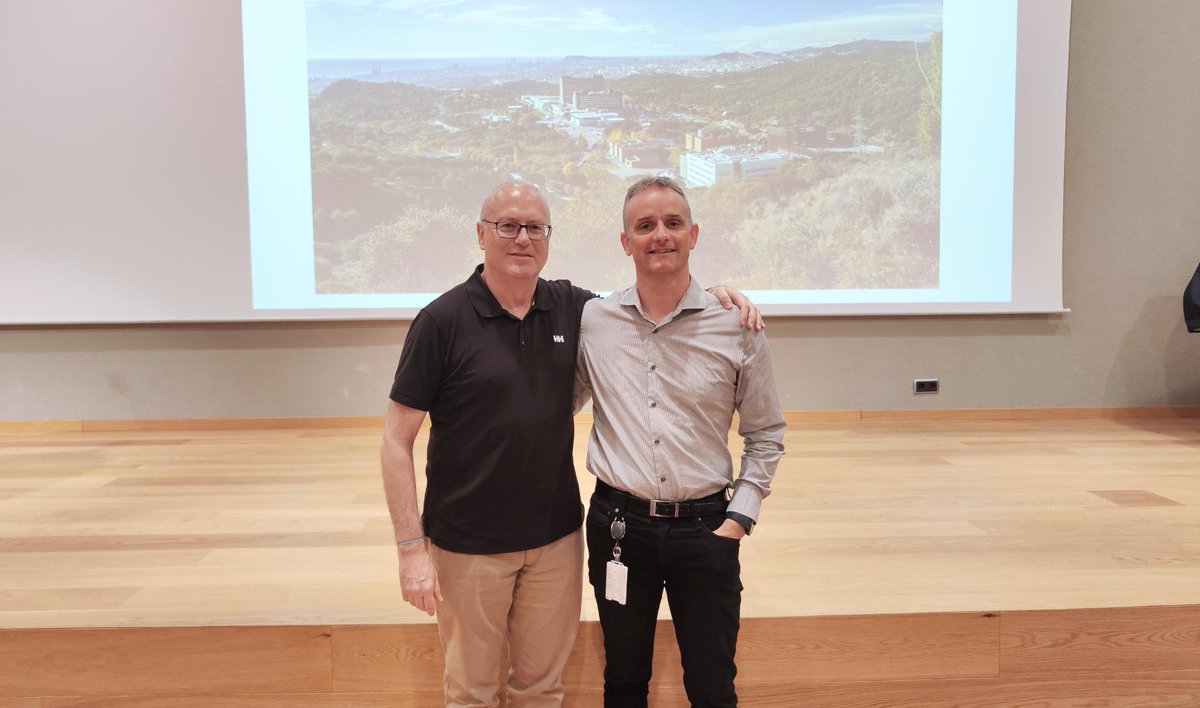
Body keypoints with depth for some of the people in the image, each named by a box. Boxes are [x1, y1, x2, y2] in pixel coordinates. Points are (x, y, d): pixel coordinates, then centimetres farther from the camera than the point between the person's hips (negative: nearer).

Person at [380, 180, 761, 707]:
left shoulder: (569, 307, -1)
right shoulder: (444, 320, -12)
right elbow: (397, 440, -10)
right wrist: (411, 547, -15)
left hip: (556, 538, 4)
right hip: (469, 546, -3)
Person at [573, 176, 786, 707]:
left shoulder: (736, 327, -5)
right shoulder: (592, 321, -2)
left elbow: (766, 434, 4)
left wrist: (739, 518, -3)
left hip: (705, 527, -1)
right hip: (618, 524, 1)